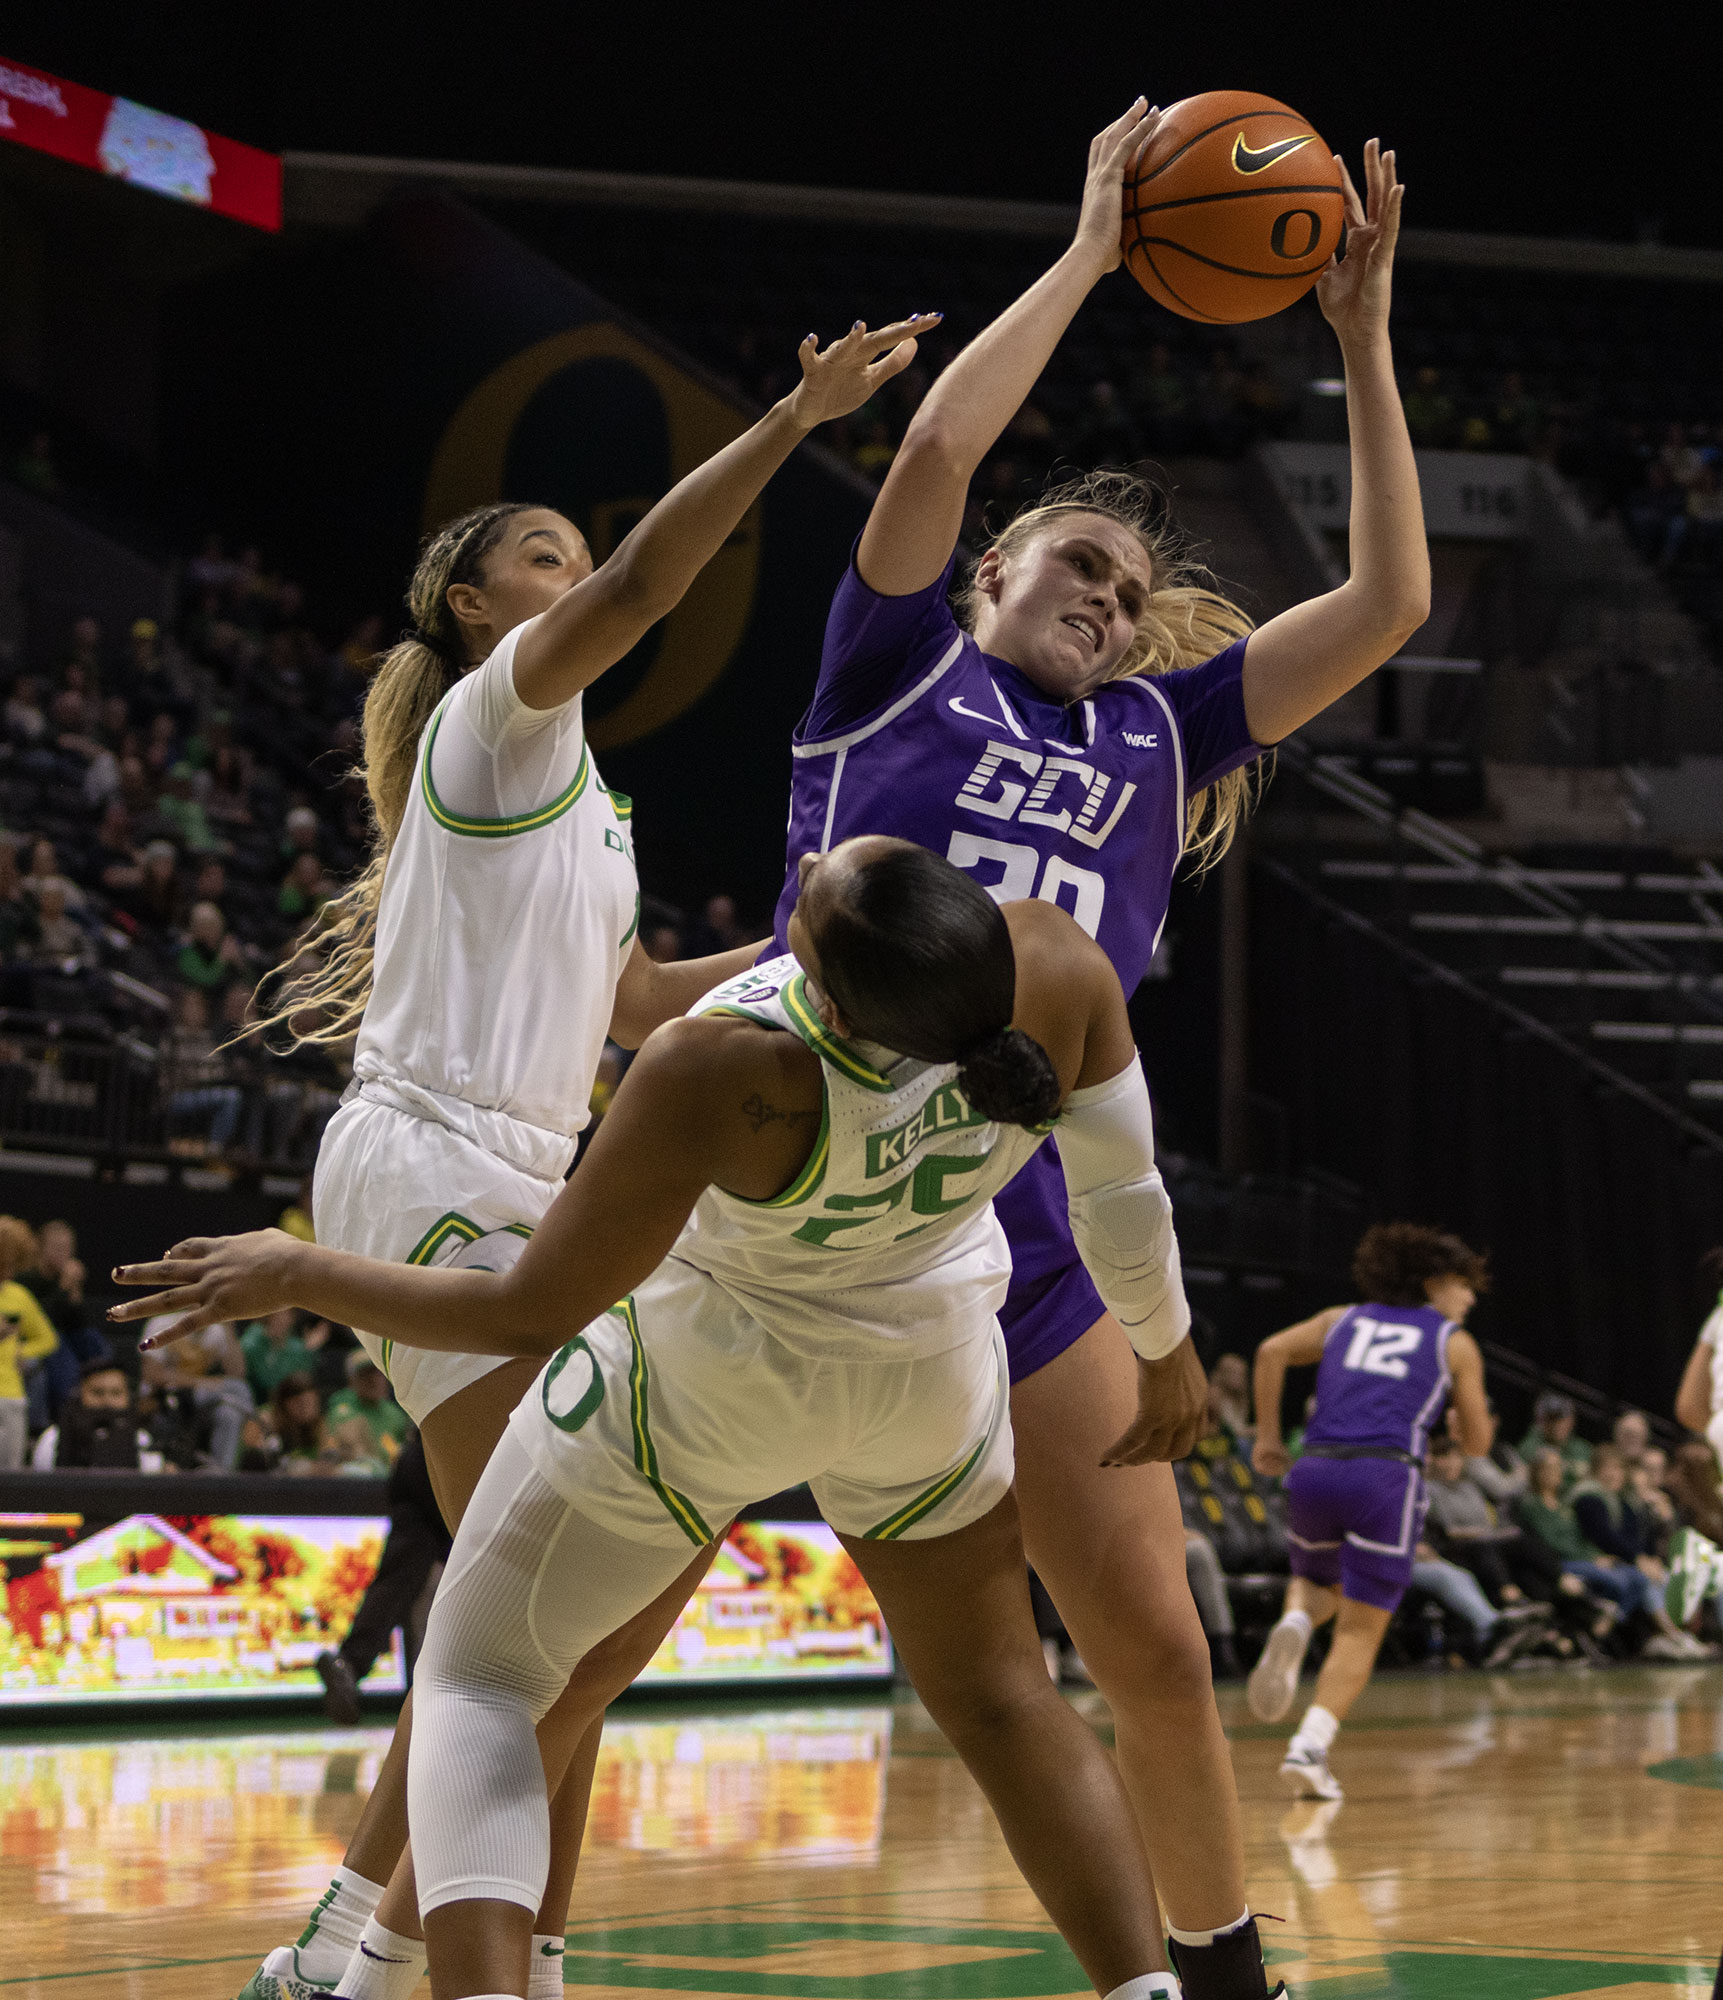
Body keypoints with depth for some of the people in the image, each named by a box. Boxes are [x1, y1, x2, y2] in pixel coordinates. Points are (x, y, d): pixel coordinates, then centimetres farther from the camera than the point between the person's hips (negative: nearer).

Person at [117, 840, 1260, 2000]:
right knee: (998, 1701, 21)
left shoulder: (722, 1077, -39)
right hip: (931, 1369, 4)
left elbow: (531, 1315, -26)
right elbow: (1123, 1191, -11)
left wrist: (295, 1275, -14)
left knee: (475, 1680, 8)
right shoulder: (1055, 964, -30)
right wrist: (1166, 1345, 9)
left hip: (704, 1375, -4)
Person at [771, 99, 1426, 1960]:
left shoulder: (1154, 737, 18)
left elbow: (1389, 597, 14)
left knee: (1157, 1652, 5)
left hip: (1024, 1237, 4)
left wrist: (1361, 337, 11)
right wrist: (1089, 252, 0)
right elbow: (935, 453, -9)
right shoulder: (900, 667, 8)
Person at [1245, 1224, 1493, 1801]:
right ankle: (1309, 1748, -13)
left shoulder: (1343, 1319, 22)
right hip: (1386, 1475, -3)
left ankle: (1294, 1627, -5)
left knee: (1319, 1582, 30)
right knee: (1360, 1632, 4)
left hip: (1314, 1468, 3)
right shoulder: (1455, 1343, 15)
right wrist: (1463, 1420, 37)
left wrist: (1268, 1437, 12)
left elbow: (1273, 1350, 7)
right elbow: (1477, 1443, 15)